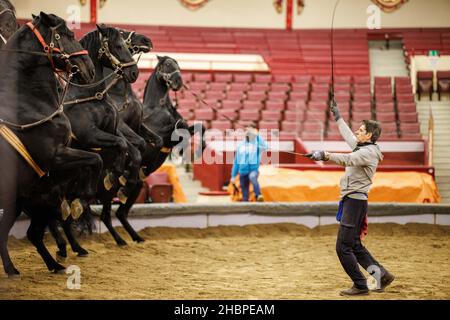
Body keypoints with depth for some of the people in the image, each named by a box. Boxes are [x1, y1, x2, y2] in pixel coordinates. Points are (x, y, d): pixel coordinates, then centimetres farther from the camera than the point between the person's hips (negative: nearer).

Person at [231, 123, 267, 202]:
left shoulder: (257, 143, -3)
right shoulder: (240, 145, 6)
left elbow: (264, 147, -27)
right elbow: (236, 161, 11)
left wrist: (257, 135, -32)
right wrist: (233, 176, 10)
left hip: (253, 169, -4)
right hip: (243, 171, 4)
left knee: (252, 177, -39)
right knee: (245, 196, 5)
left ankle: (258, 195, -53)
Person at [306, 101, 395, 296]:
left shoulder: (369, 152, -14)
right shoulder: (361, 147, 15)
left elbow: (348, 159, -32)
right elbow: (348, 136, 33)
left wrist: (325, 155, -43)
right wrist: (337, 117, 41)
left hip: (355, 200, -10)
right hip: (351, 200, 10)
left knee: (343, 247, -10)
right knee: (354, 245, 15)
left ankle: (360, 286, -5)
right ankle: (381, 274, 18)